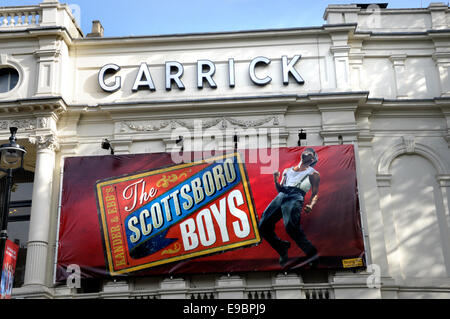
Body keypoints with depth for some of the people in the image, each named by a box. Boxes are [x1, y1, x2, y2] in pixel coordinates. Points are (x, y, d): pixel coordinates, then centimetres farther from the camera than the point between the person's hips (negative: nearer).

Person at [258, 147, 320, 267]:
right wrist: (276, 180, 8)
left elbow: (315, 193, 8)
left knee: (290, 225, -32)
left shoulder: (313, 173, 17)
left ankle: (311, 253, -20)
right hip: (281, 196, 6)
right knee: (263, 225, -7)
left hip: (296, 197, -6)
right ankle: (283, 250, 11)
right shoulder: (287, 170, 31)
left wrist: (311, 206, -12)